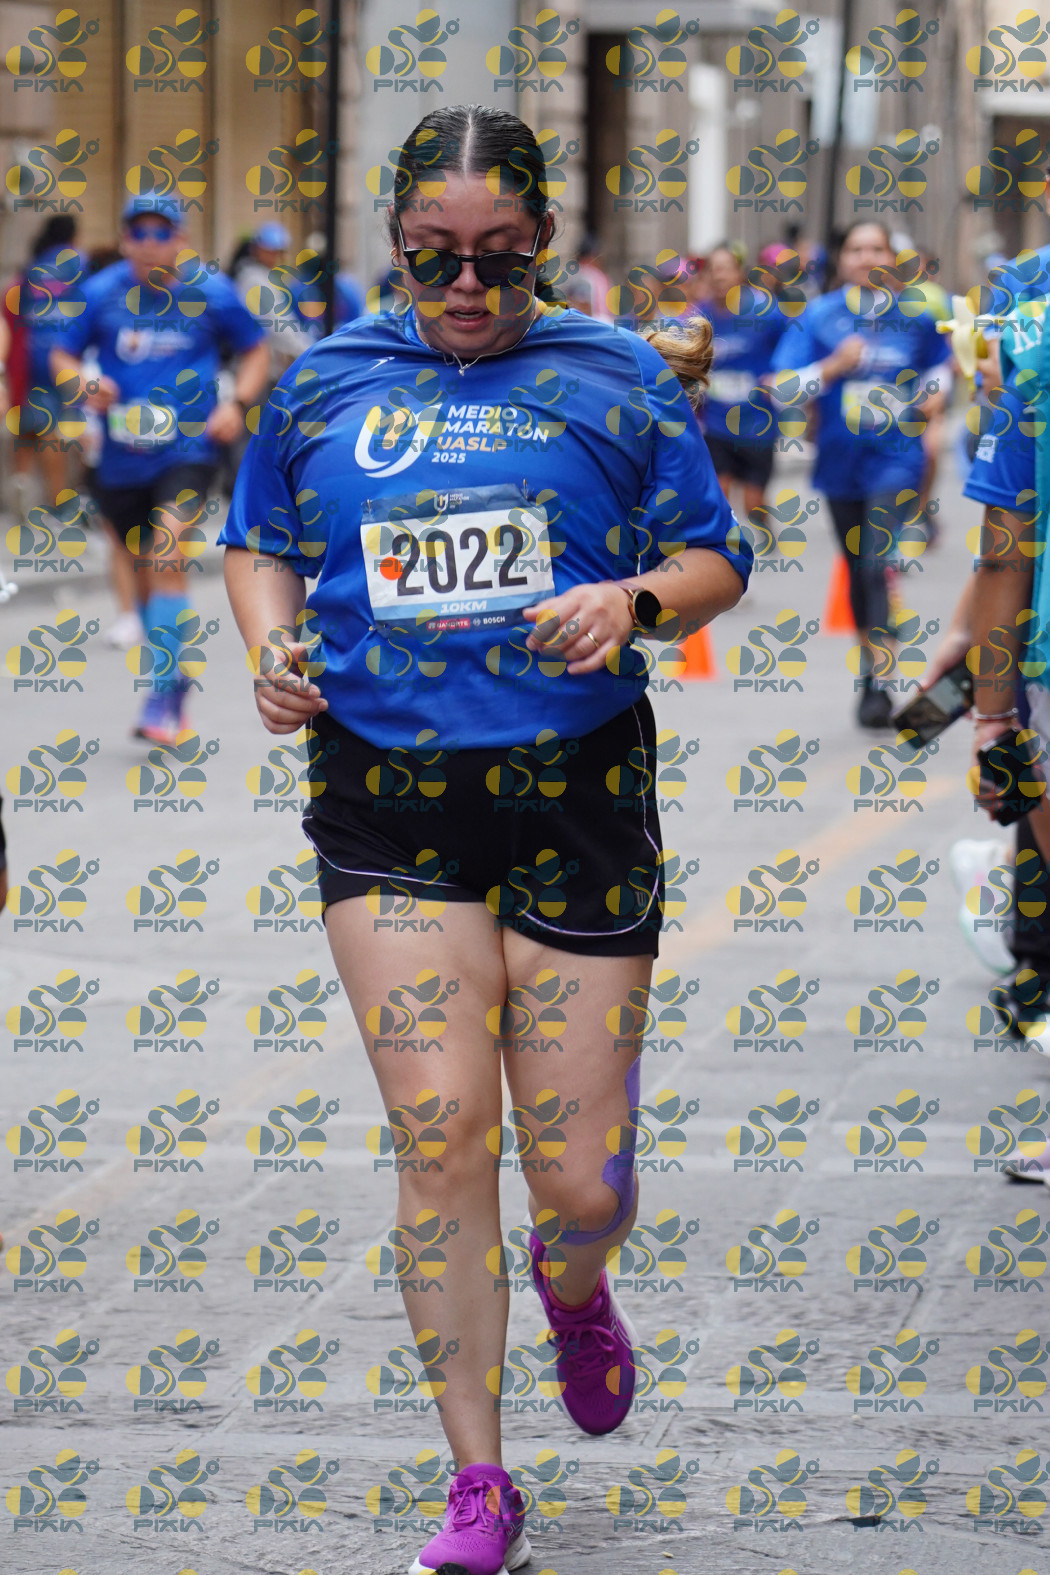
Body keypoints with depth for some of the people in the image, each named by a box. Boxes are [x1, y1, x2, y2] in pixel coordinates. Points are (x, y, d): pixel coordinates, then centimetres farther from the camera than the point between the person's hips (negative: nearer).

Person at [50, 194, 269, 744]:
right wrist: (84, 384, -13)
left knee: (166, 556, -21)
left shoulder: (210, 293, -2)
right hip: (122, 456, 3)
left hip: (188, 448, -3)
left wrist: (238, 404, -5)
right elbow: (63, 357, 9)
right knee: (144, 573, 13)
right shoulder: (100, 293, 0)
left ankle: (162, 691, -18)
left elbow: (256, 350, 12)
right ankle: (172, 683, 33)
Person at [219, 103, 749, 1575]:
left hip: (579, 796, -1)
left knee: (583, 1180, 0)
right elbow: (258, 544, 21)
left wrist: (638, 599, -14)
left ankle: (574, 1289, 40)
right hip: (389, 804, 1)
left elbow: (717, 558, 8)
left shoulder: (615, 379, 4)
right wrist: (274, 646, 0)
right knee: (443, 1132, -10)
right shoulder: (324, 382, 9)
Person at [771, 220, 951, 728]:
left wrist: (935, 392, 1)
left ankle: (880, 682, -18)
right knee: (857, 570, 13)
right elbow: (783, 386, -7)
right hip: (840, 460, 2)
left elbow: (939, 361, 22)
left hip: (896, 457, -2)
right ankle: (871, 663, 31)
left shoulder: (915, 317, 2)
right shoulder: (819, 317, -1)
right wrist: (834, 366, -21)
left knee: (876, 561, -17)